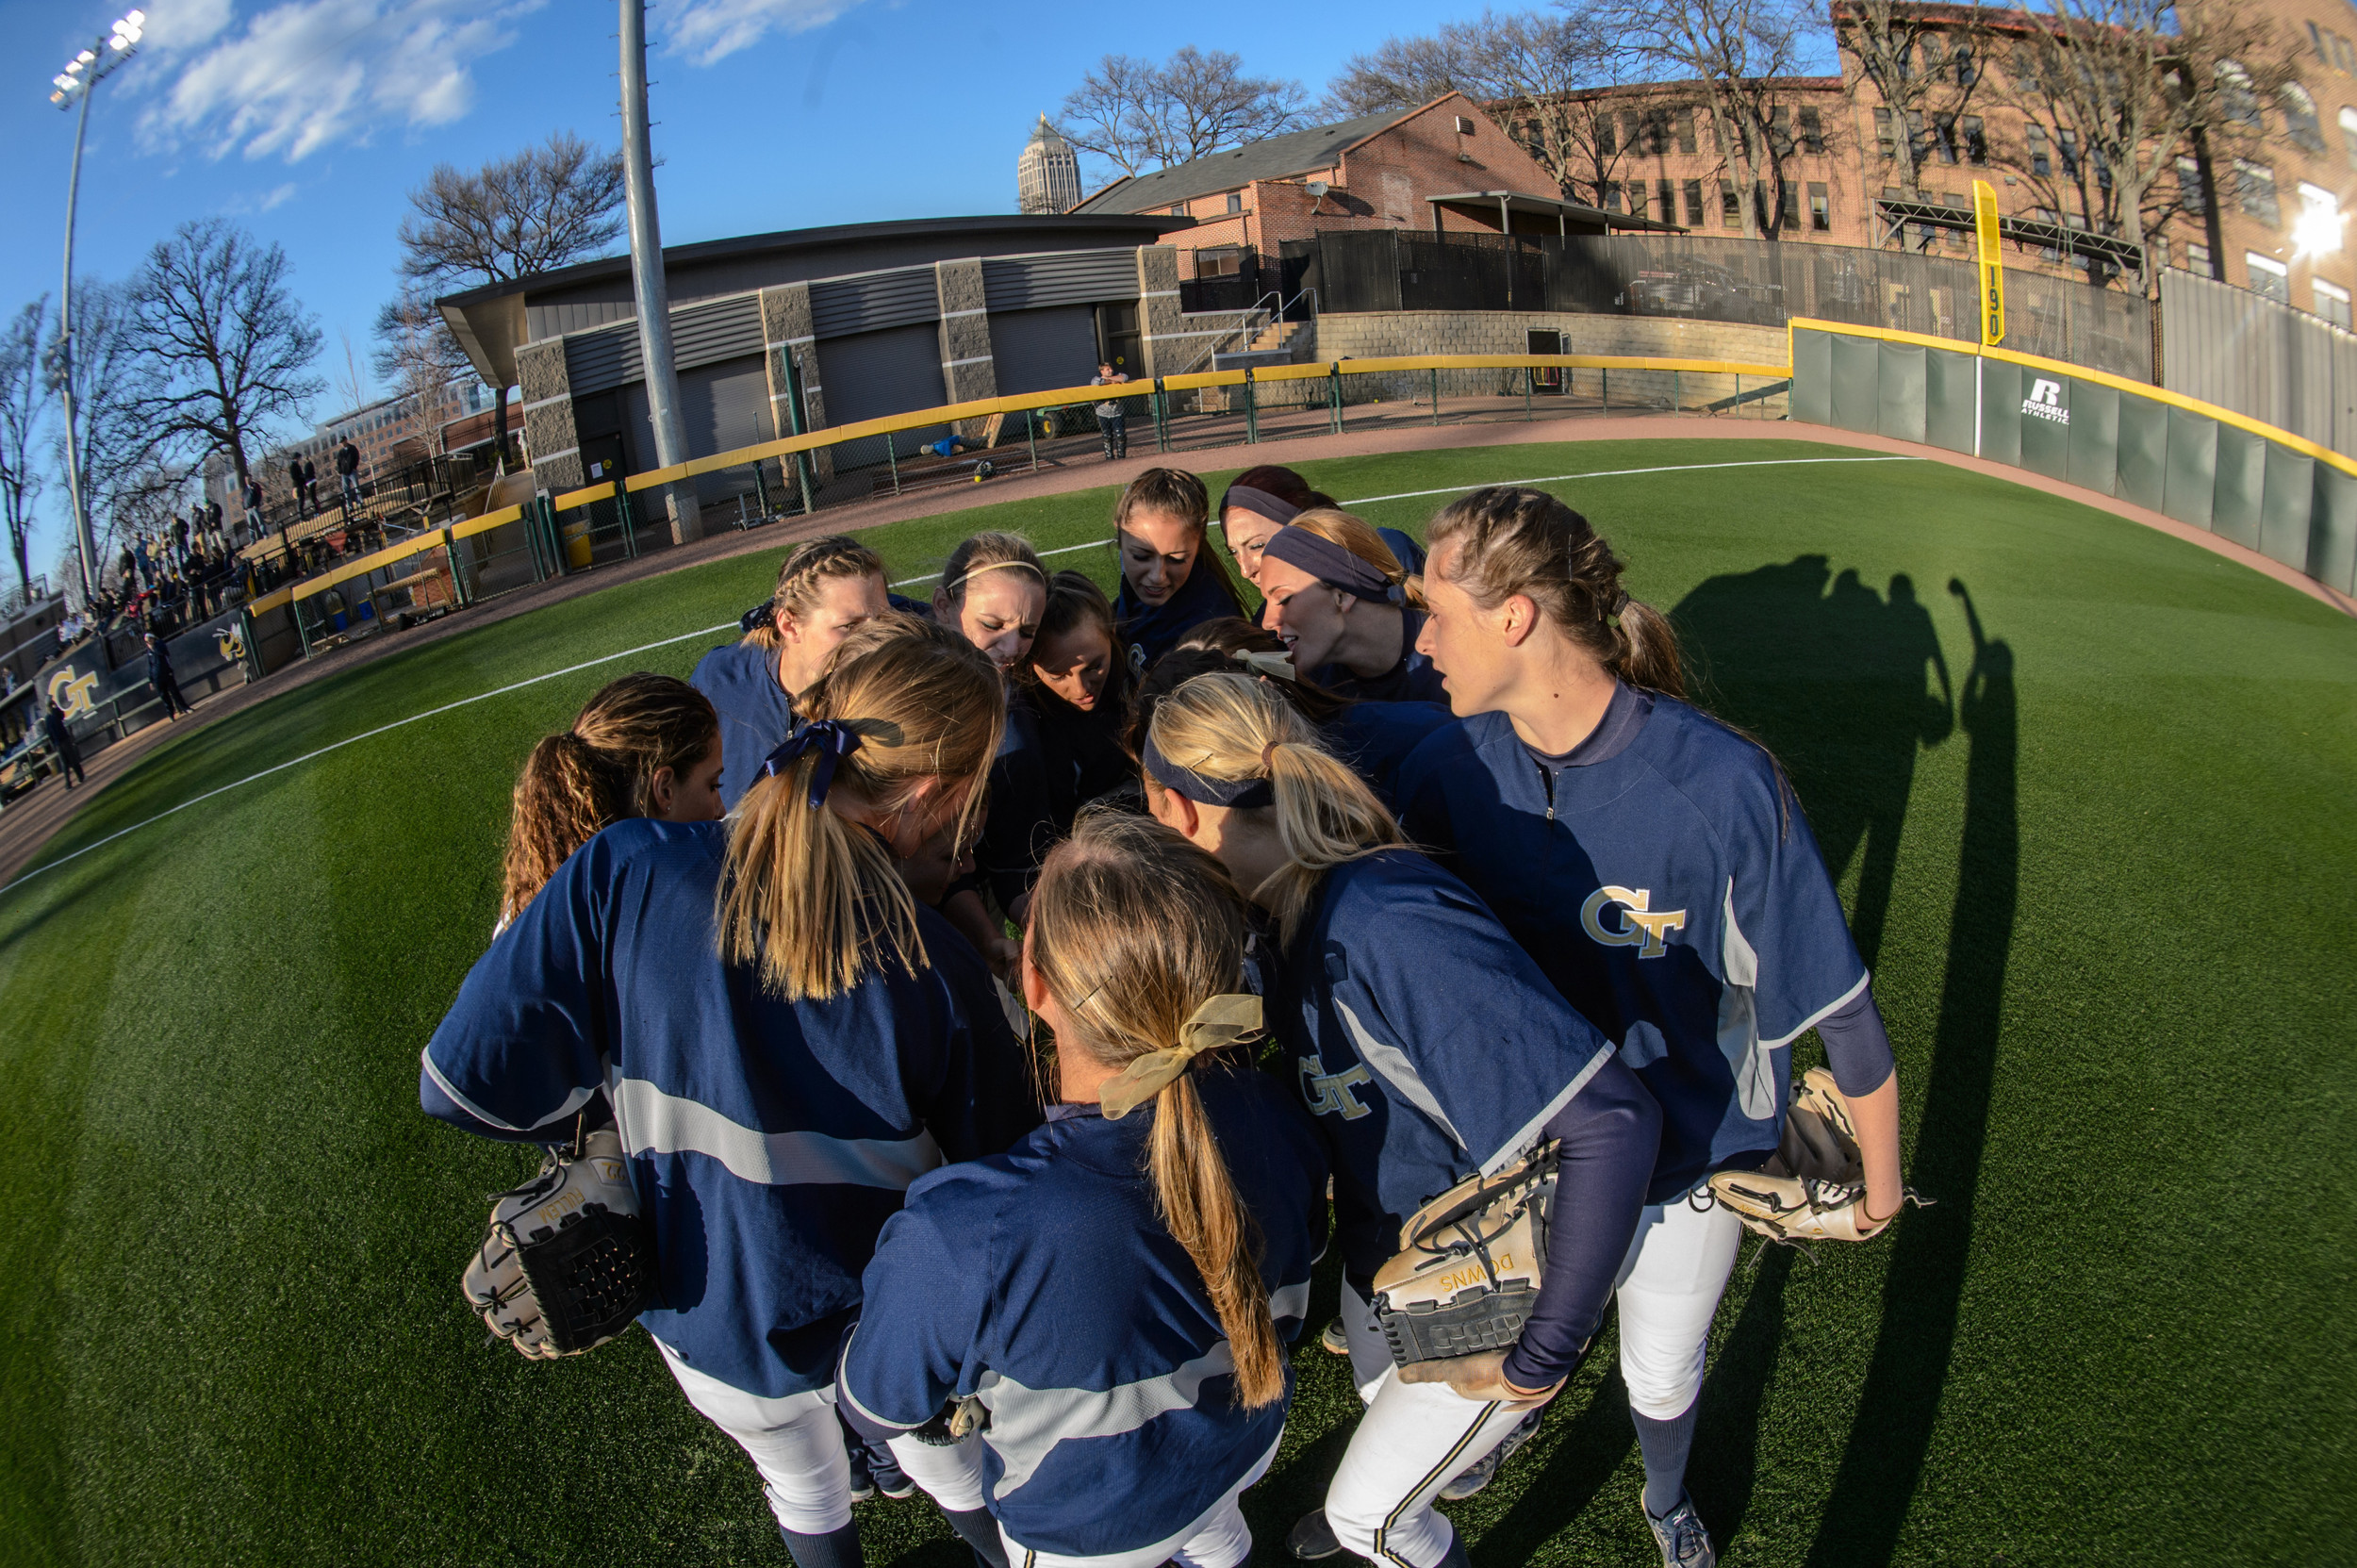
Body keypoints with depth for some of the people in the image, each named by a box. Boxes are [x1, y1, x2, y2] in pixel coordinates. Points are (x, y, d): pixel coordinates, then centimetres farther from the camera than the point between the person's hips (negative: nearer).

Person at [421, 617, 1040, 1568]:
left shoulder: (621, 872, -28)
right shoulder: (932, 970, -29)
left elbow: (467, 1080, -21)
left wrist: (620, 1095, -3)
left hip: (710, 1327, 2)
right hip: (886, 1339, -2)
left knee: (804, 1486, 35)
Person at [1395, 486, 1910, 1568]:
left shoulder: (1721, 783, -31)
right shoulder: (1449, 769, -18)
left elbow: (1840, 1004, -19)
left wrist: (1880, 1179, -7)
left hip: (1690, 1153, -2)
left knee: (1663, 1372, 23)